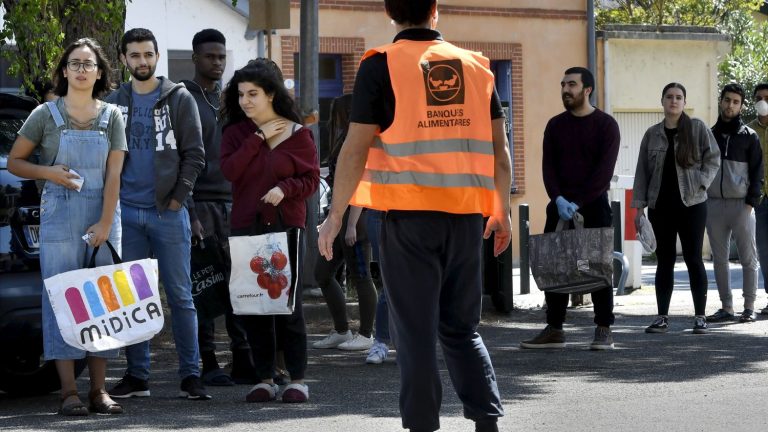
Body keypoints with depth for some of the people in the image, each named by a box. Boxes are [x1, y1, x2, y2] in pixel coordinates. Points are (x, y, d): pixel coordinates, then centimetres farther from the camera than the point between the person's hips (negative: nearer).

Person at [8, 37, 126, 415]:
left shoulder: (112, 116, 7)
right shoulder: (46, 114, 4)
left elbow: (114, 175, 0)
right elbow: (14, 161, 8)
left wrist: (105, 223, -9)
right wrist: (48, 173, -10)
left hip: (103, 216, 2)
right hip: (59, 214, -2)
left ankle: (98, 390, 4)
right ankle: (68, 391, -7)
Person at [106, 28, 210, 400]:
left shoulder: (179, 99, 2)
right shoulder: (114, 102, 10)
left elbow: (194, 155, -1)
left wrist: (178, 198, -8)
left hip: (168, 212, -3)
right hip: (126, 212, 3)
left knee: (180, 296, -1)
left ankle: (190, 375, 2)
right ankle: (137, 375, 11)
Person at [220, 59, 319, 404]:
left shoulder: (297, 133, 1)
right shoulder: (236, 133, 9)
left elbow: (312, 178, 1)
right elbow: (229, 169, -7)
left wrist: (285, 189, -17)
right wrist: (259, 138, -9)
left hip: (285, 224, -3)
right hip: (246, 226, 3)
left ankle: (297, 378, 5)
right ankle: (264, 379, 10)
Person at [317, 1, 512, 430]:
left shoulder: (381, 66, -3)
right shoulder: (475, 66, 9)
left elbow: (356, 148, -7)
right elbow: (499, 147, 10)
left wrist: (336, 215, -1)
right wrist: (502, 210, 18)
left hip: (409, 216, -4)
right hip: (466, 215, 4)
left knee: (416, 331, 2)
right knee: (462, 327, 15)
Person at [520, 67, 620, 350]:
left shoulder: (605, 125, -2)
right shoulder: (555, 125, 11)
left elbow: (604, 171, -10)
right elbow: (548, 167, 5)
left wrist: (578, 203, -17)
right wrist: (558, 199, -12)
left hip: (593, 205, -4)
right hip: (560, 205, 4)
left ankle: (604, 330, 0)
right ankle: (554, 330, 6)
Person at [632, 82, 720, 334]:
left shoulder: (697, 129, 1)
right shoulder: (652, 134, 8)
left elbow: (713, 159, 1)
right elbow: (642, 171, 8)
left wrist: (700, 183, -13)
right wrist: (639, 205, 2)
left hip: (691, 204, -3)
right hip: (660, 206, 3)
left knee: (693, 259, 0)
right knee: (665, 260, 6)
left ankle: (700, 317, 5)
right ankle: (662, 317, 8)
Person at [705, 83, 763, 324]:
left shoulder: (749, 136, 3)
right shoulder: (710, 135, 12)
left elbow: (757, 173, 0)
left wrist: (751, 202, -10)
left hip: (741, 205, -3)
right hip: (713, 204, 4)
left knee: (748, 258, -1)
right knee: (720, 259, 5)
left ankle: (749, 308, 3)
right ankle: (726, 308, 9)